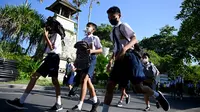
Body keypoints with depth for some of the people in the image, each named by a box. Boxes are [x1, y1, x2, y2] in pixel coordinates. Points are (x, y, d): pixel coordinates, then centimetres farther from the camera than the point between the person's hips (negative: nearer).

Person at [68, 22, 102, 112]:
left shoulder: (95, 38, 5)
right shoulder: (83, 39, 22)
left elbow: (100, 50, -1)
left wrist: (92, 51, -19)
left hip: (91, 59, -7)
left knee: (84, 79, -20)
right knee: (88, 81, 7)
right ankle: (96, 101, 23)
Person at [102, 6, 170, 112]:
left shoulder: (123, 26, 1)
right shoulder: (112, 32, 24)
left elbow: (134, 39, -14)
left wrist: (124, 48, -33)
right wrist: (111, 60, 18)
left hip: (129, 57, -7)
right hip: (119, 59, 8)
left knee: (138, 88, -6)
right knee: (109, 86, -1)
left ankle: (157, 95, 23)